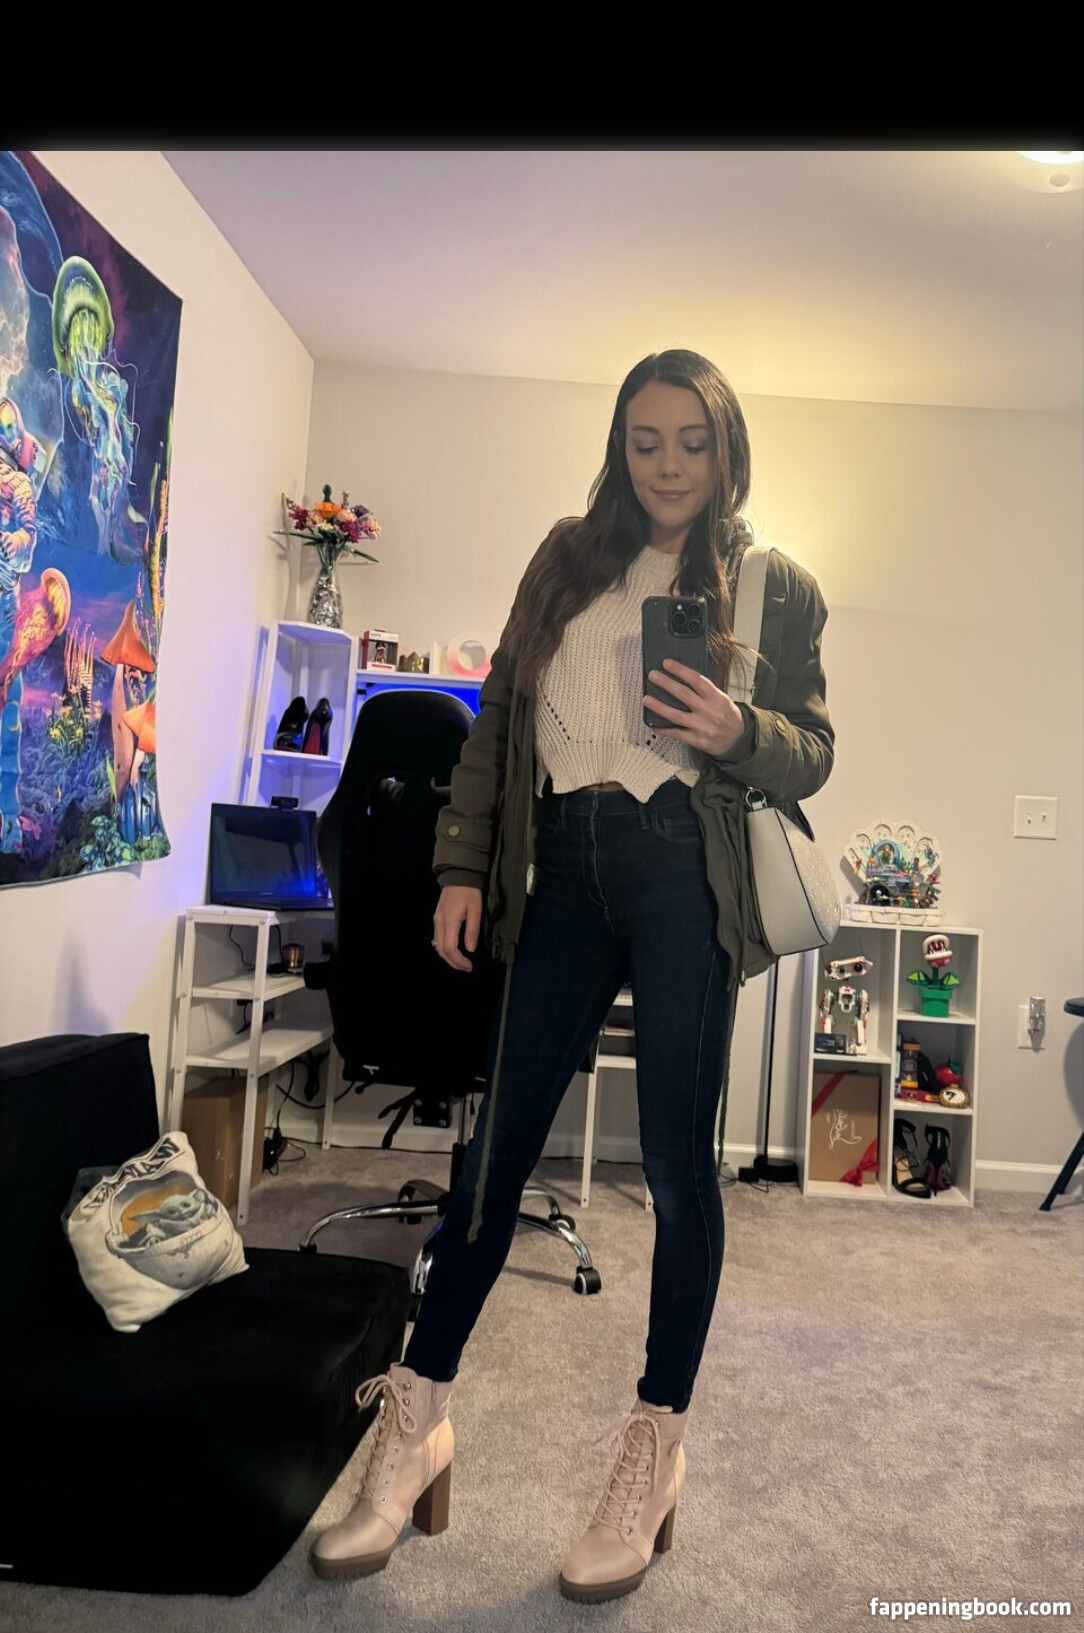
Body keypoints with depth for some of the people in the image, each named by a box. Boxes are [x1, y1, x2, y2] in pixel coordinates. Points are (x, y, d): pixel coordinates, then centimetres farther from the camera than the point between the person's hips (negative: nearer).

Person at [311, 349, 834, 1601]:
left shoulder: (775, 583, 9)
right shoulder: (567, 559, 16)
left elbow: (813, 750, 7)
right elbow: (499, 721, 12)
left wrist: (737, 732, -15)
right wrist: (463, 864, 4)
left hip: (684, 870, -2)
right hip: (564, 873, 3)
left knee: (677, 1161, 0)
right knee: (497, 1146, 6)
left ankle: (656, 1445, 19)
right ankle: (417, 1419, 21)